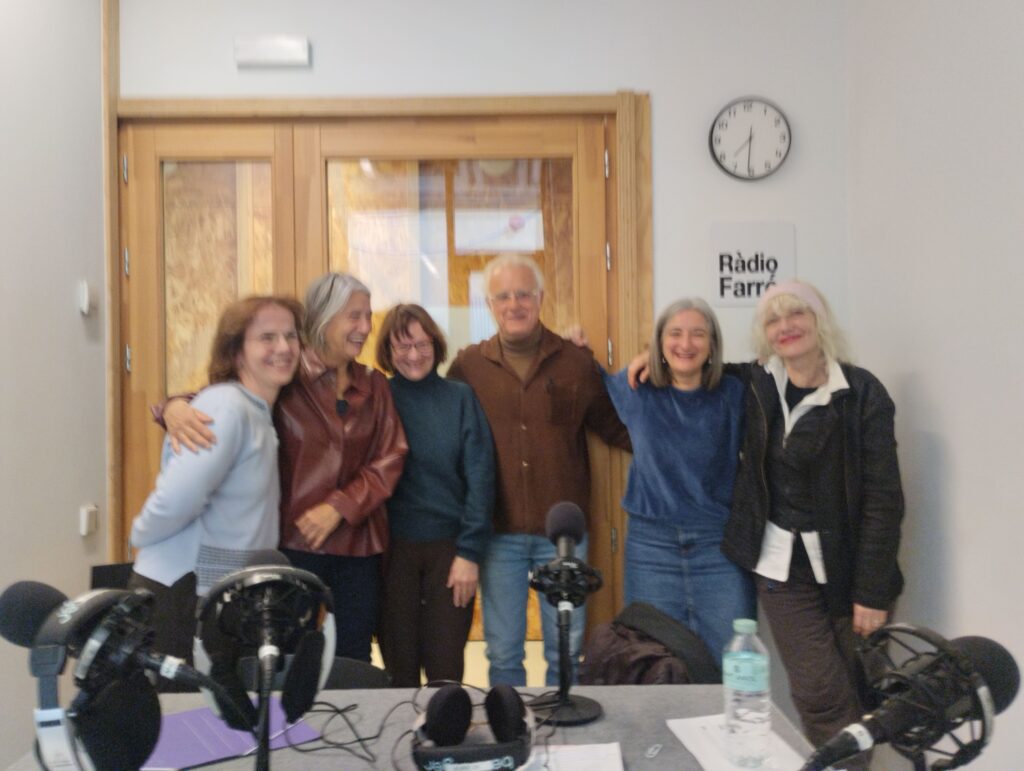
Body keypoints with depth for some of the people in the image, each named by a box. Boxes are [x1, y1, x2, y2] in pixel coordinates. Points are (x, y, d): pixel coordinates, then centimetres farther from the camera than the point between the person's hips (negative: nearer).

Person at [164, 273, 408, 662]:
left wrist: (340, 506, -10)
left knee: (352, 667, 10)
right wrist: (176, 405, -31)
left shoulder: (374, 386, 8)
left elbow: (390, 458, 3)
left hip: (358, 547, 4)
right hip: (294, 545, -3)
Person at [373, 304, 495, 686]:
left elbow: (480, 478, -3)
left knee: (446, 667, 6)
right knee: (399, 668, 10)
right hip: (393, 549, 1)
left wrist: (470, 552, -8)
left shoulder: (460, 398, 0)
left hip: (449, 547, 0)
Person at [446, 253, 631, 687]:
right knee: (503, 654, 12)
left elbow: (615, 429, 7)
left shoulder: (577, 363, 1)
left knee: (565, 652, 11)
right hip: (499, 533, 0)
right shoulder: (468, 366, 1)